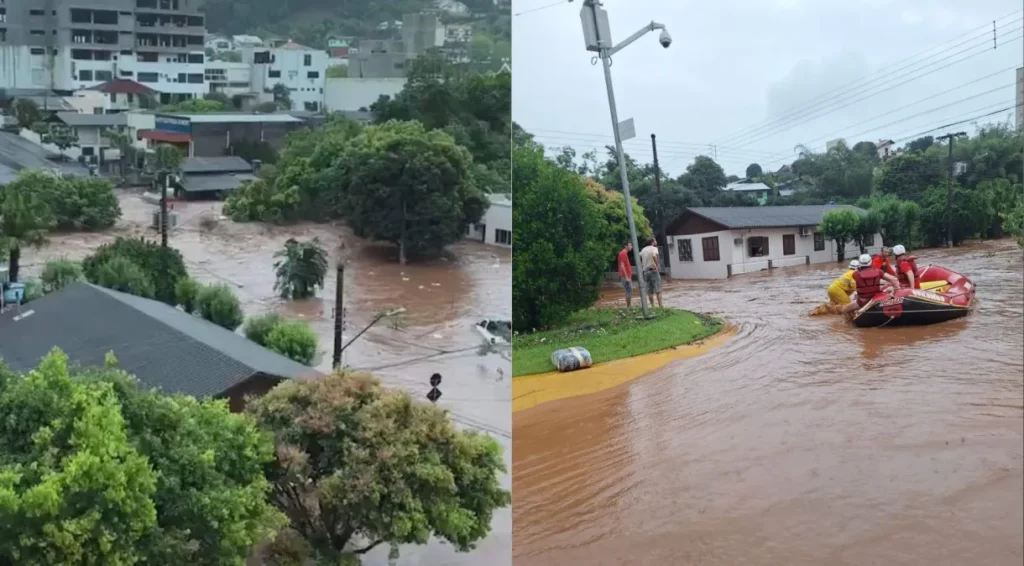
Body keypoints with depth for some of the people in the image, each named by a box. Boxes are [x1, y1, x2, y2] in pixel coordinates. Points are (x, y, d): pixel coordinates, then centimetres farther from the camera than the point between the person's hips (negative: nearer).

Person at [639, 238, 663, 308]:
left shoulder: (644, 249, 13)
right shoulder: (654, 248, -8)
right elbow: (654, 256, -28)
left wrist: (641, 266, 17)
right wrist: (657, 265, -21)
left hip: (646, 271, 6)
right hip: (653, 270, -6)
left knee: (650, 290, 11)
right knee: (658, 290, -5)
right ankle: (660, 306, -10)